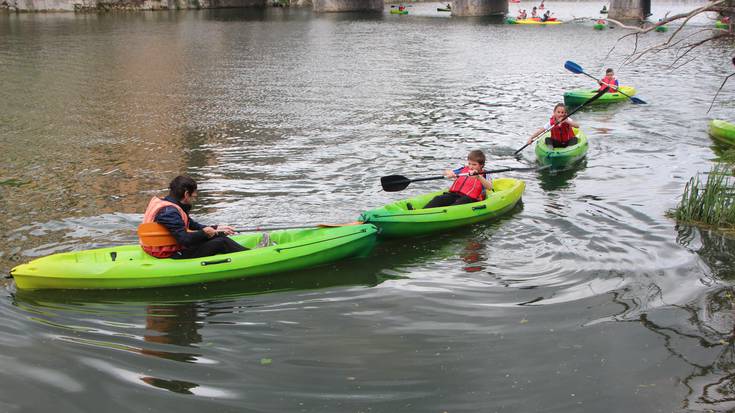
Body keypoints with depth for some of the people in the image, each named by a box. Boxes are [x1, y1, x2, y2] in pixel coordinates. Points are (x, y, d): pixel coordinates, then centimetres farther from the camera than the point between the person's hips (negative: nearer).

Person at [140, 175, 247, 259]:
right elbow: (184, 240, -29)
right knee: (221, 243, -12)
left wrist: (216, 229, 12)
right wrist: (204, 233, -14)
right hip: (170, 255, -11)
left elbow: (192, 225, 16)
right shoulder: (169, 212, -24)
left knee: (220, 236, 10)